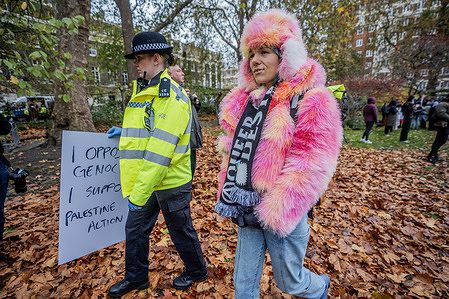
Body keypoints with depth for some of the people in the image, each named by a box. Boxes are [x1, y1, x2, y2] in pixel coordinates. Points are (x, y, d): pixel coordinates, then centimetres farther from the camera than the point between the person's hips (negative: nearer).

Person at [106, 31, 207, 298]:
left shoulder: (171, 96, -20)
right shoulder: (144, 91, 11)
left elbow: (160, 152, -26)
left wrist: (139, 194, -23)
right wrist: (126, 132, 13)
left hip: (170, 182, -8)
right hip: (144, 181, 9)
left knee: (181, 231, 12)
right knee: (135, 228, 20)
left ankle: (197, 270, 41)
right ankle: (136, 277, 44)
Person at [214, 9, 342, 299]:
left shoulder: (311, 101, -12)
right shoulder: (244, 100, 7)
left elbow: (310, 166, -19)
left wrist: (273, 213, -19)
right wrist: (228, 195, 8)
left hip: (280, 213, -5)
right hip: (246, 210, 6)